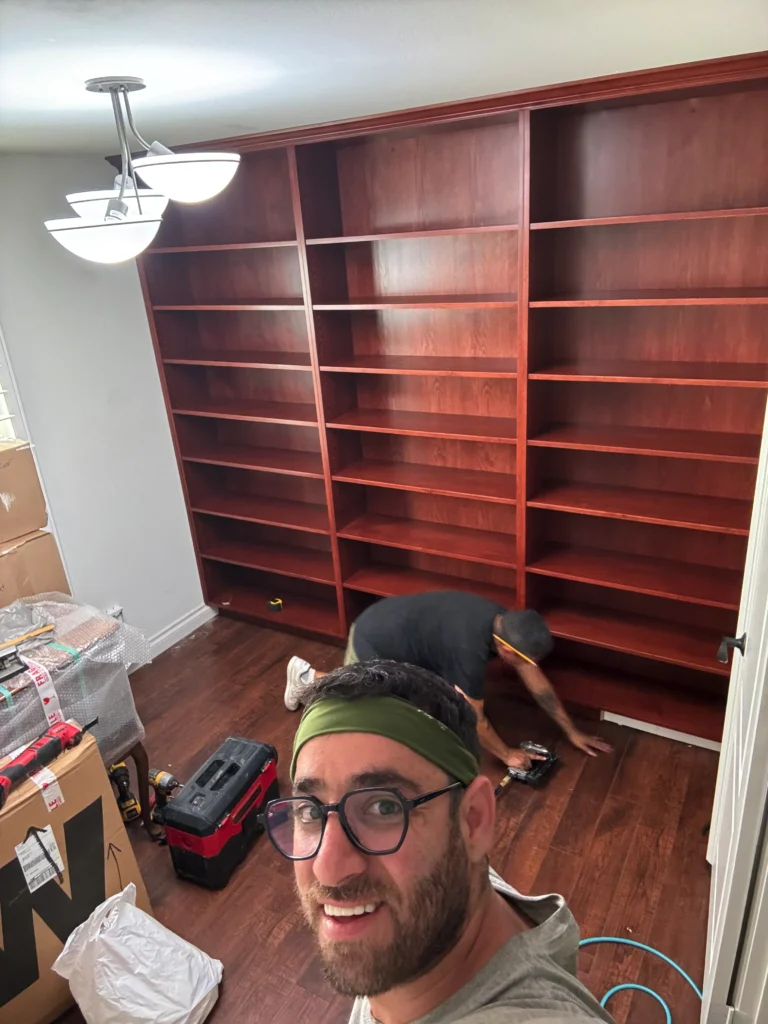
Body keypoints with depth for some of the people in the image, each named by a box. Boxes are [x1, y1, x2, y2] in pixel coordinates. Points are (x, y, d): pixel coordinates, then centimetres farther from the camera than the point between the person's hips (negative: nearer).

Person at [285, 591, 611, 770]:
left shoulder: (505, 623, -11)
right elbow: (474, 719, -22)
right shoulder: (470, 648, -36)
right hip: (373, 641, -8)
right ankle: (309, 677, 24)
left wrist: (573, 732, 7)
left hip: (397, 633, 8)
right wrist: (507, 754, -7)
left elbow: (537, 682, 1)